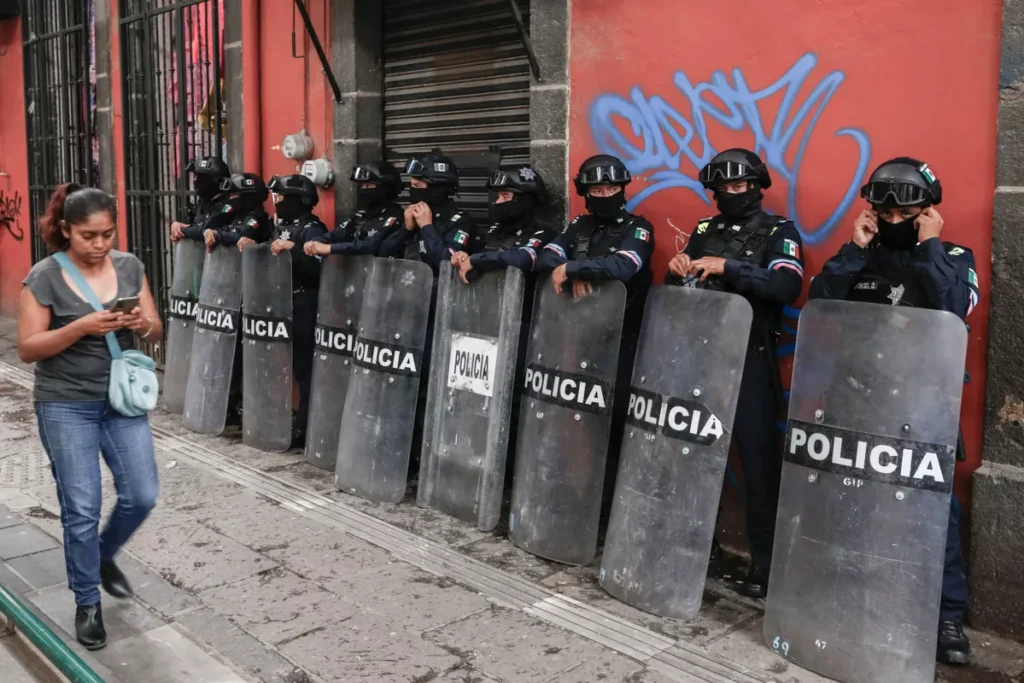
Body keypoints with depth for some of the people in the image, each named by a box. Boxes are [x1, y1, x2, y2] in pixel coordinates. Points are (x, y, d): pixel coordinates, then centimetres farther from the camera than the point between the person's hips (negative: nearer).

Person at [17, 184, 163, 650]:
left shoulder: (129, 266, 1)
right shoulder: (45, 277, -10)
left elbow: (156, 333, 5)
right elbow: (28, 349, -11)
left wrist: (143, 323, -19)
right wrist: (82, 326, -25)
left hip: (122, 400, 4)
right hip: (66, 407, -3)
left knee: (141, 496, 4)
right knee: (81, 509, 1)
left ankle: (104, 556, 35)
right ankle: (87, 603, 20)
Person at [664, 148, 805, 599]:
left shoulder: (779, 232, 0)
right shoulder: (704, 231, 15)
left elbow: (787, 287, -17)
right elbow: (674, 290, 15)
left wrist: (729, 268, -24)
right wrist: (677, 271, -8)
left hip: (750, 360, -4)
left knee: (758, 459, -1)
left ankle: (764, 560, 10)